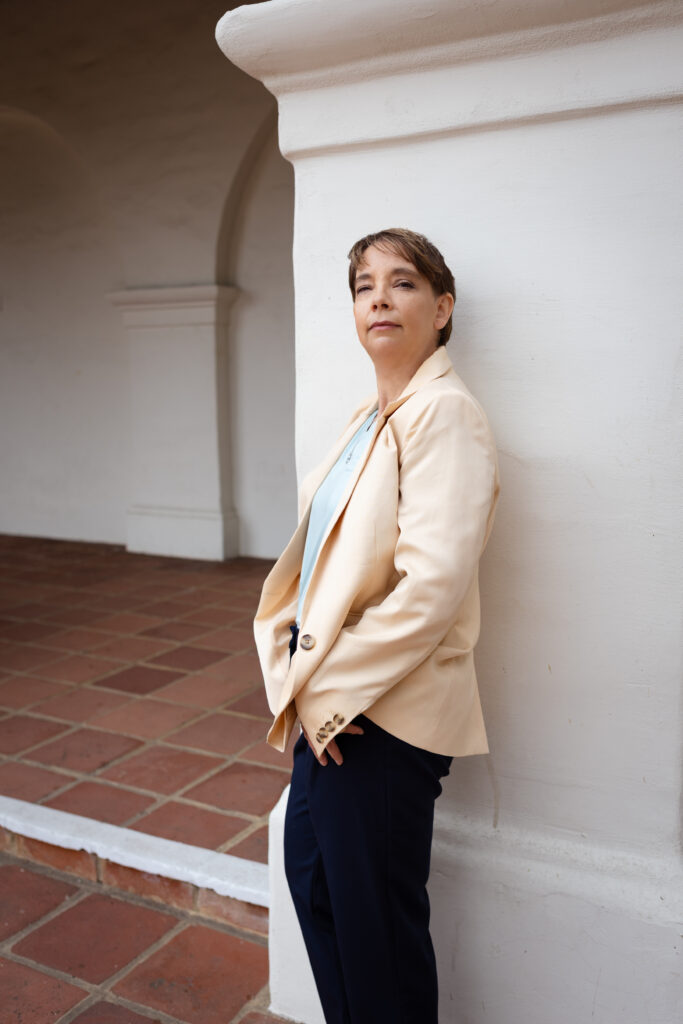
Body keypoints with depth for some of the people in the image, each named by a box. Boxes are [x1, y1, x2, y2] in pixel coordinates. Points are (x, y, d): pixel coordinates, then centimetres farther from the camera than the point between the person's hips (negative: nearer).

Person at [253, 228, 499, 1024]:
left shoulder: (445, 412, -16)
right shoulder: (370, 418, 11)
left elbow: (431, 587, -25)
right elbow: (313, 556, 10)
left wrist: (327, 687, -16)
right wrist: (301, 680, -2)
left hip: (388, 713, -9)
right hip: (330, 699, 9)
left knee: (375, 915, 9)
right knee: (311, 873, 24)